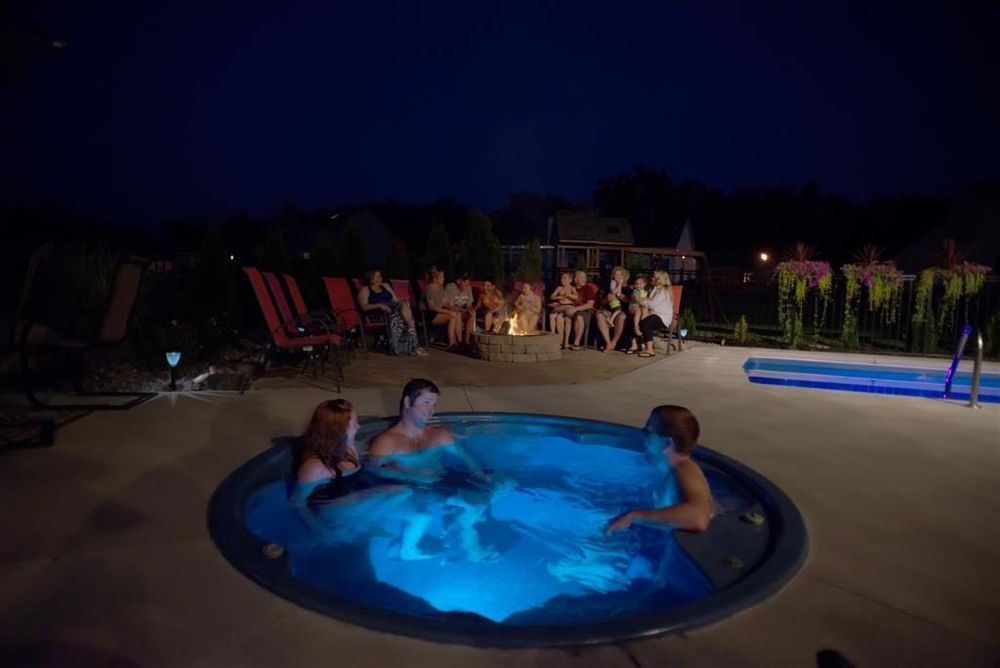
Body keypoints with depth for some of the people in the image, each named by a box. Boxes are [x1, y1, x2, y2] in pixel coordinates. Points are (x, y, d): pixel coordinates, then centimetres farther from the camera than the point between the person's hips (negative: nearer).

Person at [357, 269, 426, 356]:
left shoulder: (385, 286, 27)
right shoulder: (365, 290, 10)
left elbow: (396, 300, 21)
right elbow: (364, 307, -5)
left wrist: (403, 302, -3)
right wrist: (379, 305, -19)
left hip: (393, 309, 5)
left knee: (405, 303, -28)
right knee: (395, 316, -35)